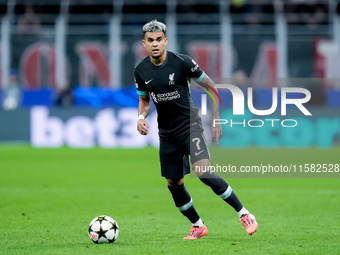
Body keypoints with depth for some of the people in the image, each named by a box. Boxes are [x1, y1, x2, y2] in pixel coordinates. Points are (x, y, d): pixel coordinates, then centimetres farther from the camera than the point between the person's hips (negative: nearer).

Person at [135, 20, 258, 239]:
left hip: (190, 125, -5)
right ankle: (198, 226, 30)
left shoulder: (181, 62, -14)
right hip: (167, 132, 5)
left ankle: (244, 215, -14)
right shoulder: (141, 70, -1)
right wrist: (141, 117, -6)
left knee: (203, 172, -24)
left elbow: (210, 86, -3)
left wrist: (216, 120, -4)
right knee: (174, 183, 8)